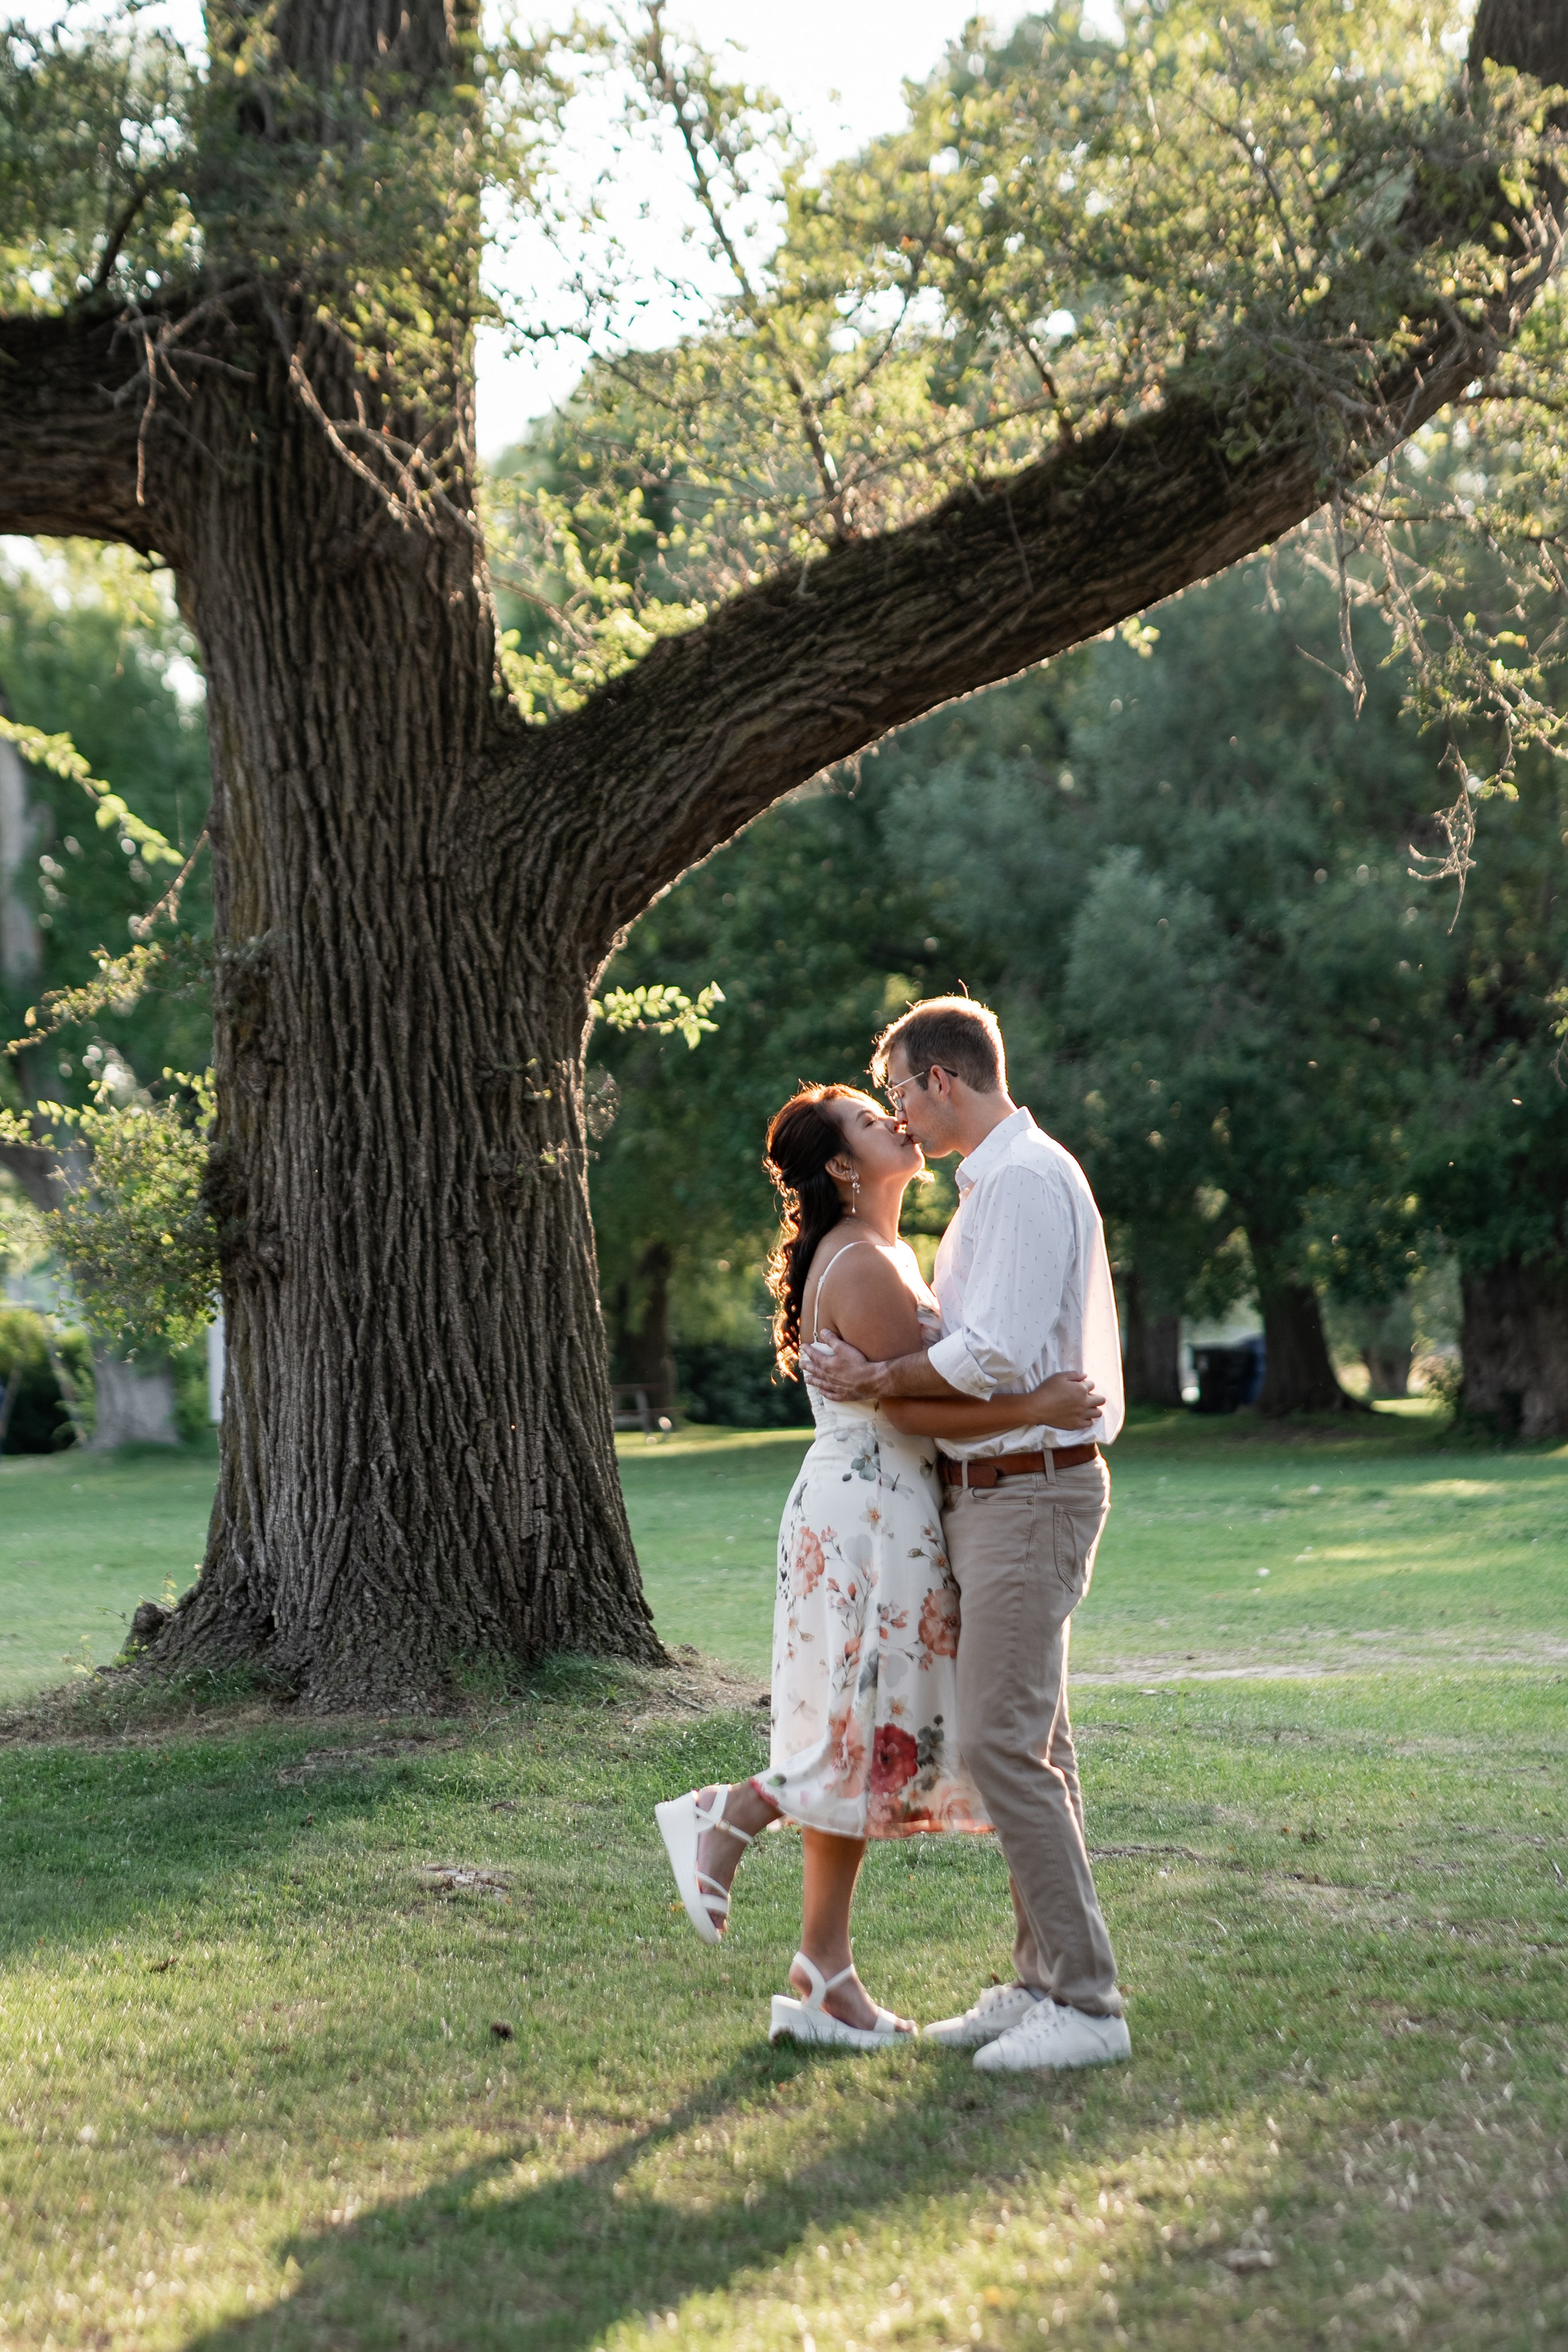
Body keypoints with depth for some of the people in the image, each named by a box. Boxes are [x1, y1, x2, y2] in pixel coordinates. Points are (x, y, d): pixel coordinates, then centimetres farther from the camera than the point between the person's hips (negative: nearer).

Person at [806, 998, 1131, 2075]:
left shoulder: (1024, 1180, -15)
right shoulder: (999, 1179, 19)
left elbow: (998, 1355, -22)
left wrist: (876, 1378, -10)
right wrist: (883, 1370, 10)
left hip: (1029, 1490, -11)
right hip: (996, 1491, 11)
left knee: (1004, 1741, -12)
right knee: (1030, 1744, 12)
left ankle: (1086, 2002, -8)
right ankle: (1042, 1981, 18)